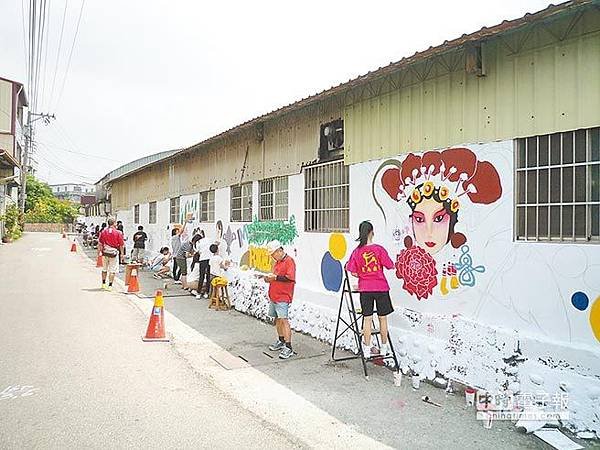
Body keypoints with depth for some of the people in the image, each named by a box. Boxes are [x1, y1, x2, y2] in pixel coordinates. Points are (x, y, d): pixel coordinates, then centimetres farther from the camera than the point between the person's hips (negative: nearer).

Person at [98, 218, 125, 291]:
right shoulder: (118, 233, -9)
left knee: (104, 269, 20)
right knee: (112, 270, 4)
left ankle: (103, 284, 31)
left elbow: (100, 244, 4)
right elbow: (121, 245, -5)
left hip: (105, 252, 3)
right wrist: (122, 254, 5)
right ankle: (110, 285, 1)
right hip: (114, 253, -3)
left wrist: (98, 253, 13)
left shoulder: (103, 232, 0)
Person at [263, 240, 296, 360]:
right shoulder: (277, 262, 19)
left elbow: (290, 278, -21)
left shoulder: (289, 261, -10)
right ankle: (281, 342, 28)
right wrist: (269, 278, 7)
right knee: (277, 319, 14)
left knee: (283, 319, -13)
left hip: (283, 297, -9)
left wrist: (275, 277, -22)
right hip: (274, 296, 9)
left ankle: (288, 348, -13)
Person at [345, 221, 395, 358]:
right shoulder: (379, 249, -11)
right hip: (381, 287, -2)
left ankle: (367, 349, 12)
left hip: (365, 289, 2)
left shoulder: (357, 252, -4)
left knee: (367, 318, 8)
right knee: (382, 317, 11)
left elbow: (353, 272, -2)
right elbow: (390, 266, -7)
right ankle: (384, 347, 23)